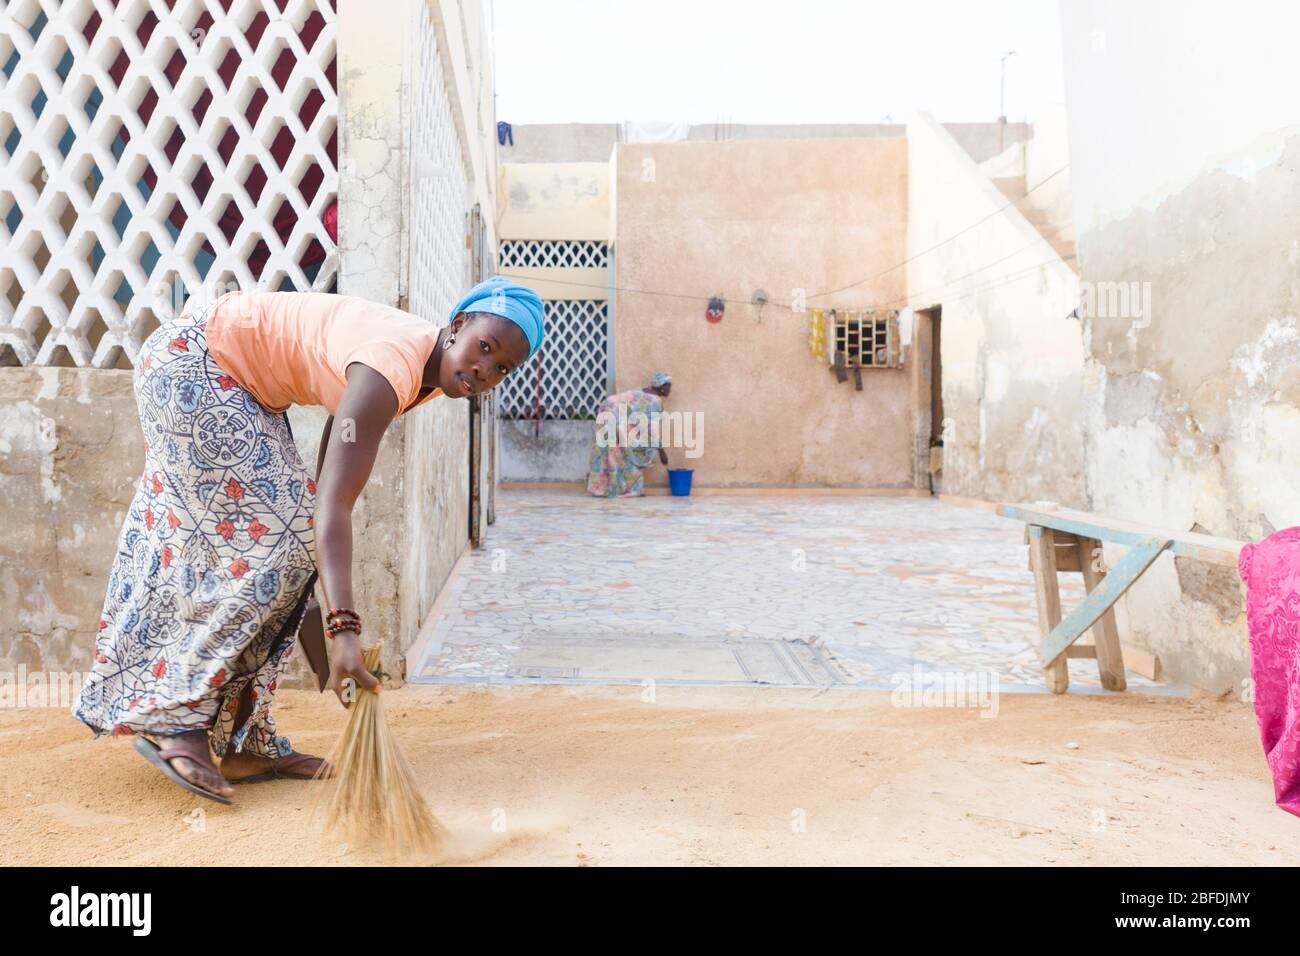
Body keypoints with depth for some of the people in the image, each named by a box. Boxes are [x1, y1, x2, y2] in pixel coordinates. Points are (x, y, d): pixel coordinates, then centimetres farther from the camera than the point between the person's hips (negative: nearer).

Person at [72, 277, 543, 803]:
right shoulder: (392, 368, -34)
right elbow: (335, 504, -42)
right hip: (189, 362, -9)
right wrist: (344, 629, -49)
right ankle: (173, 722, -2)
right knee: (268, 540, -13)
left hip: (243, 387, 9)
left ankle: (242, 742, 10)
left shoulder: (431, 366, -5)